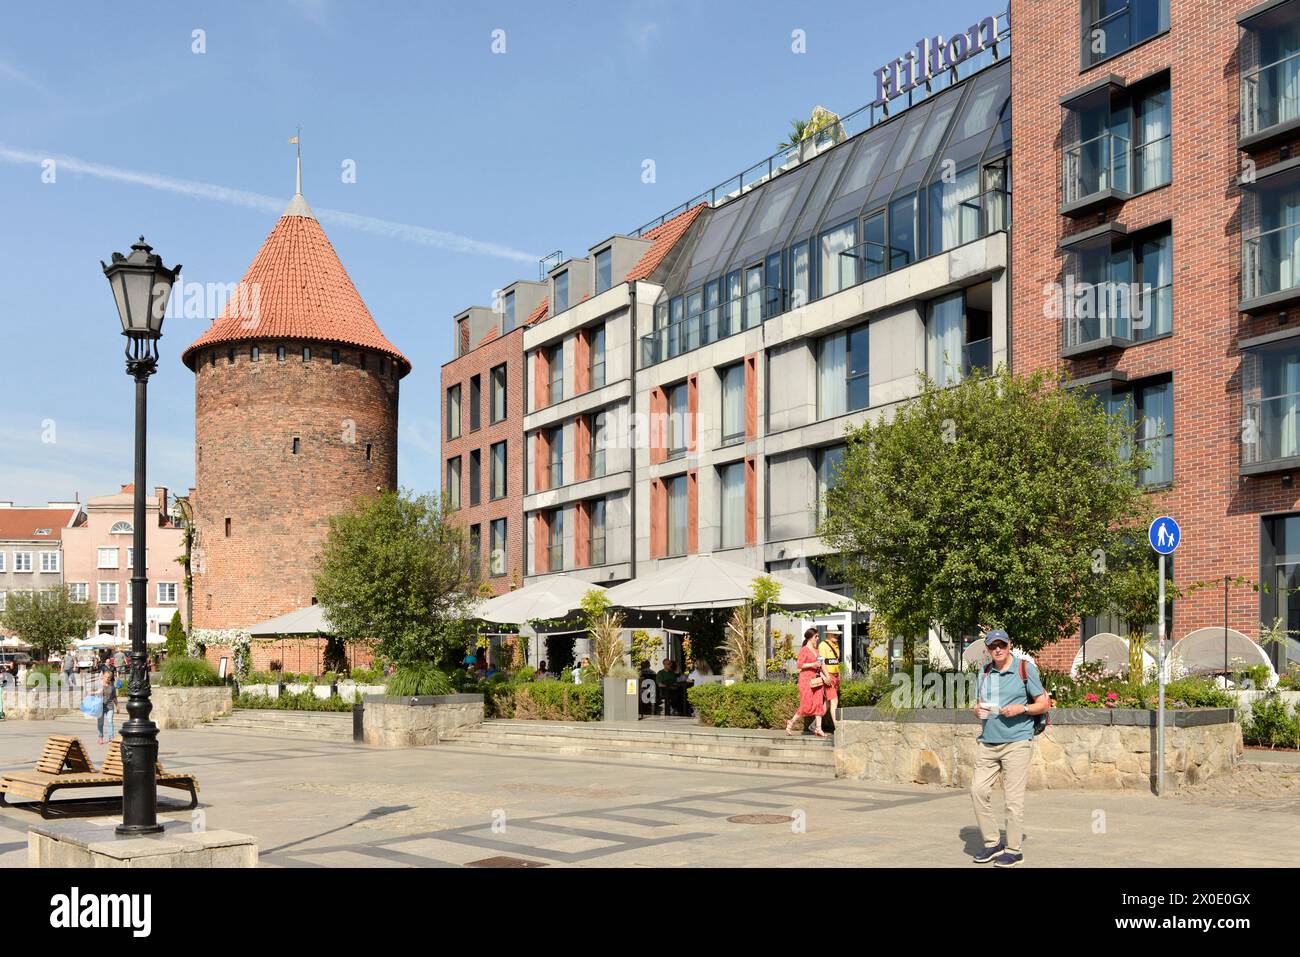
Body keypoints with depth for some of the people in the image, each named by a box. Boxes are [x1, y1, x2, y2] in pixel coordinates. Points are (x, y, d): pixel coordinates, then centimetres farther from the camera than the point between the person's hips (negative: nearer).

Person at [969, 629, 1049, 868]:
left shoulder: (1025, 669, -1)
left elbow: (1043, 704, 0)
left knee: (1013, 798, -5)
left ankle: (1013, 850, 4)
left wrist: (1021, 708, -17)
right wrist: (978, 711, -1)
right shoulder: (984, 672, 14)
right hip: (987, 742, 5)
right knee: (978, 790, -2)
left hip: (1017, 742, -5)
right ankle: (992, 843, 10)